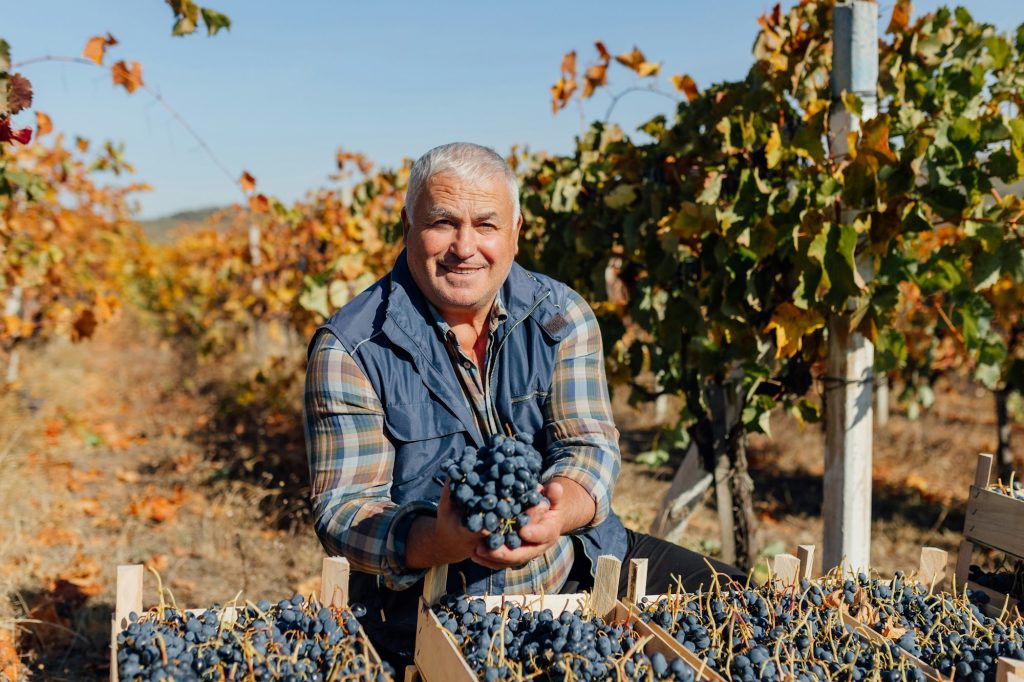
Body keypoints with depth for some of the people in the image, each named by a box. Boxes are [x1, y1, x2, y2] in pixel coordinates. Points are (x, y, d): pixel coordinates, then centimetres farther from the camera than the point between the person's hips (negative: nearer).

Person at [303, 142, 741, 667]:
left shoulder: (560, 315, 0)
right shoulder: (348, 349, -11)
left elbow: (590, 445, -8)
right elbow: (342, 510, -15)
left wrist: (559, 511, -32)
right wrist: (443, 541, -36)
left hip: (578, 566, 4)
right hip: (427, 613, -3)